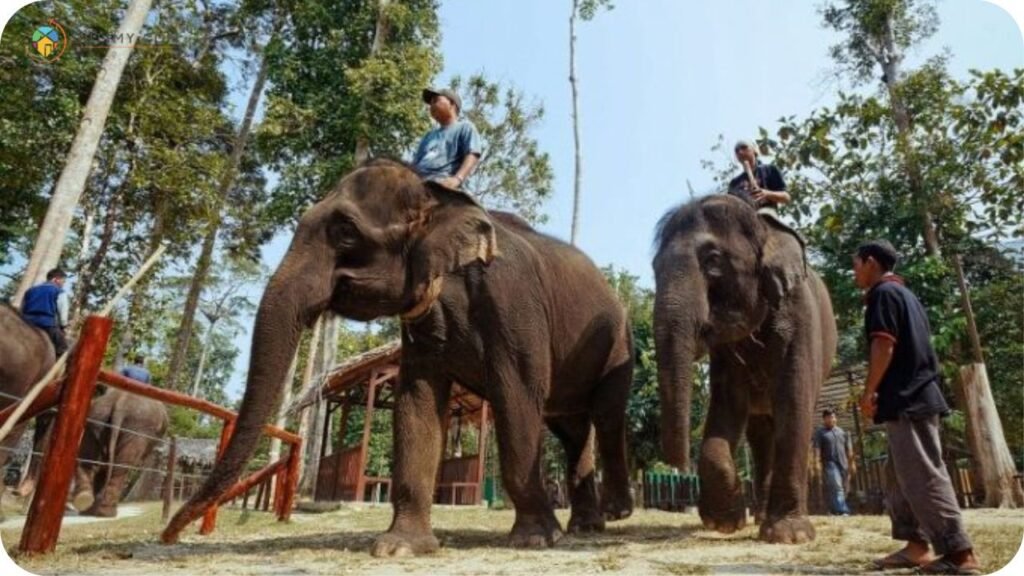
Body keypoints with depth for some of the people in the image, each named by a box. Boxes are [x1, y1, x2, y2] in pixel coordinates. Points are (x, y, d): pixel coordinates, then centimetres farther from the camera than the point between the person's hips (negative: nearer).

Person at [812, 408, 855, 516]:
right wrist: (817, 462, -16)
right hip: (830, 463, -5)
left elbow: (848, 448, 20)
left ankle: (834, 510, 16)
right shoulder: (819, 433, 3)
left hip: (843, 463, 5)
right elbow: (817, 448, -6)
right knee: (836, 487, -17)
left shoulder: (841, 432, 19)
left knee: (842, 488, 7)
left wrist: (851, 462, 14)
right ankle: (842, 511, -22)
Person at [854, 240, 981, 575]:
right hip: (917, 394, 10)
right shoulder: (905, 294, 20)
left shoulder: (882, 293, -8)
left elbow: (884, 346, -17)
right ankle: (916, 546, 16)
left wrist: (868, 393, -10)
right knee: (904, 477, 13)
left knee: (923, 477, -8)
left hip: (905, 400, -10)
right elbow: (913, 347, 20)